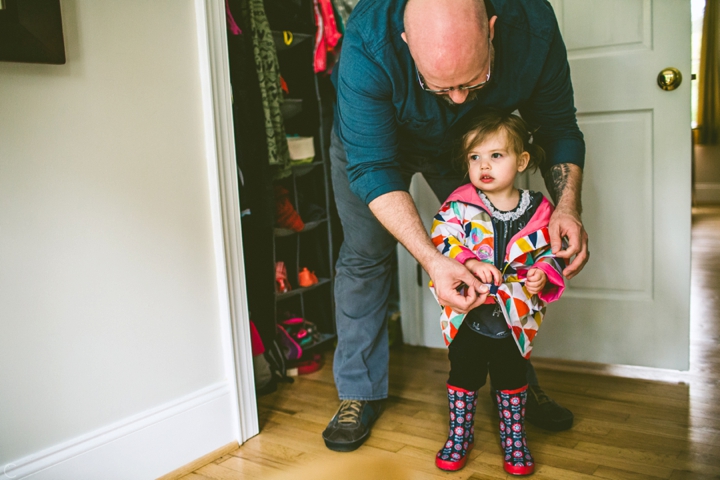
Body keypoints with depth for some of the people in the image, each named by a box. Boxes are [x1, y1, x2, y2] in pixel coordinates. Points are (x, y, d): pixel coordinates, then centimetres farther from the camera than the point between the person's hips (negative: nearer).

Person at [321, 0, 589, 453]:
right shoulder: (368, 43, -43)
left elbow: (558, 126, -18)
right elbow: (372, 166, -39)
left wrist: (567, 206, -36)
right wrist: (432, 260, -49)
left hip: (467, 142, 2)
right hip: (374, 140, -2)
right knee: (364, 257, -4)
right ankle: (360, 393, 12)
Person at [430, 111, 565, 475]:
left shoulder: (538, 210, -4)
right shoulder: (459, 205, -8)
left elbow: (551, 252, 4)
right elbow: (441, 243, -15)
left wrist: (543, 274, -16)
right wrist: (470, 263, -30)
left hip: (515, 316, 1)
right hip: (467, 313, 0)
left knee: (512, 377, 15)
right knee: (463, 374, 14)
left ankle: (514, 437, 35)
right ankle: (459, 434, 34)